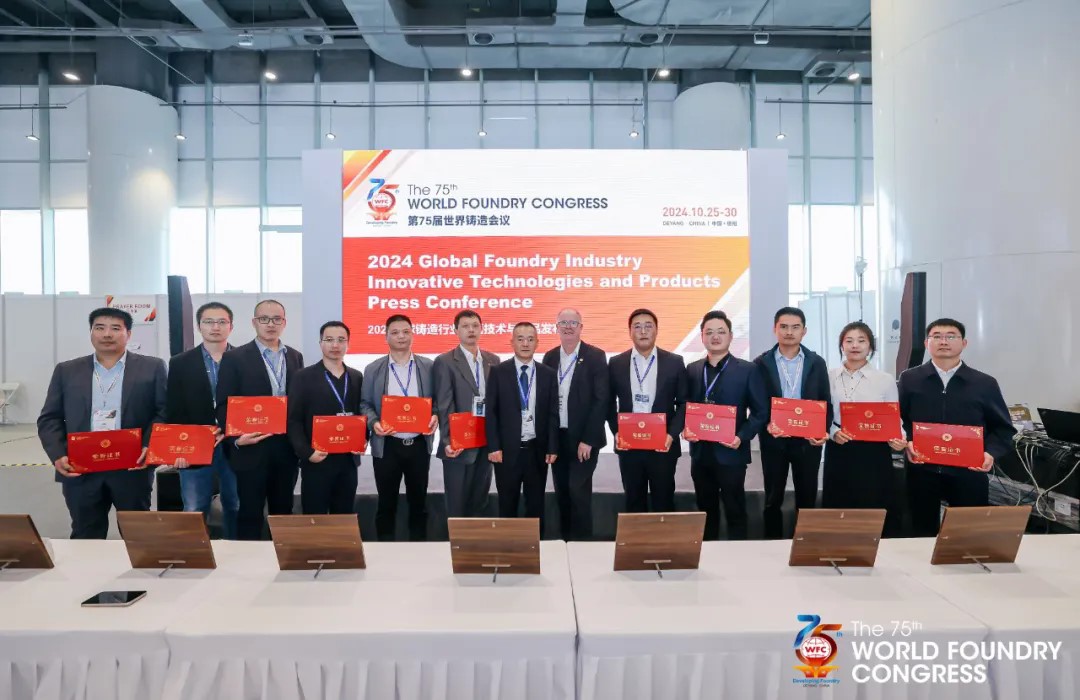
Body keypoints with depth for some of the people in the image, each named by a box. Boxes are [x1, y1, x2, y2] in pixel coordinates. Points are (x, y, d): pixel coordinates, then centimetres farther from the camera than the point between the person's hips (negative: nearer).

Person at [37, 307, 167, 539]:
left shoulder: (152, 368, 3)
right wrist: (58, 455, -7)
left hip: (132, 469, -2)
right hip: (80, 470, 2)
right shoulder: (66, 371, 9)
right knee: (85, 539, 12)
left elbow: (164, 413, -1)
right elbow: (49, 419, 8)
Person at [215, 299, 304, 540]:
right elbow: (224, 405, -5)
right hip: (252, 449, -4)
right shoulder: (234, 358, -3)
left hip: (287, 449, 4)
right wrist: (236, 438, -19)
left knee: (283, 511, 14)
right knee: (250, 513, 6)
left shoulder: (295, 357, 10)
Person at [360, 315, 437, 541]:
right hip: (386, 445, -1)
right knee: (386, 501, 9)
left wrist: (435, 416, -12)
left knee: (418, 500, 12)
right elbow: (365, 404, 3)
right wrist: (373, 422, -15)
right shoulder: (373, 369, 3)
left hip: (419, 444, 1)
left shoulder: (428, 367, 5)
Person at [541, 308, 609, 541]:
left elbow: (601, 400, -10)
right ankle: (565, 541, 22)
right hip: (557, 437, 4)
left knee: (579, 491, -6)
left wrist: (588, 440, -15)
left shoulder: (595, 356, -6)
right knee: (561, 493, 10)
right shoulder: (550, 357, 8)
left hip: (583, 438, -4)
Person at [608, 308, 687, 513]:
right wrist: (616, 432, -4)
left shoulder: (674, 362, 0)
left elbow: (684, 402, 1)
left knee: (663, 502, 8)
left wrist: (672, 434, -11)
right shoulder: (616, 363, 4)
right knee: (634, 502, 12)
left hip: (663, 445, -1)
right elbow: (609, 402, 9)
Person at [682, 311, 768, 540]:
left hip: (730, 452, -4)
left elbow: (761, 411, -4)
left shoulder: (747, 370, -4)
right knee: (706, 510, 15)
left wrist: (742, 437, -17)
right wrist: (685, 428, -6)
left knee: (735, 510, 7)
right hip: (700, 452, 4)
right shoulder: (692, 370, 8)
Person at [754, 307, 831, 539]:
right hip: (773, 440, -1)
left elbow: (826, 402, 5)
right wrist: (766, 425, -17)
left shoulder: (817, 362, 4)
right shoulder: (762, 363, 0)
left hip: (807, 440, 1)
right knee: (773, 499, 9)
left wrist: (823, 431, -10)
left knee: (807, 499, 9)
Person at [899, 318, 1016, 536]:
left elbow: (1003, 428, 7)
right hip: (922, 472, 0)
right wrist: (906, 444, -12)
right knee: (923, 534, 10)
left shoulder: (985, 383, 5)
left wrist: (991, 453, -10)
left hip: (968, 473, 0)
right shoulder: (909, 379, 5)